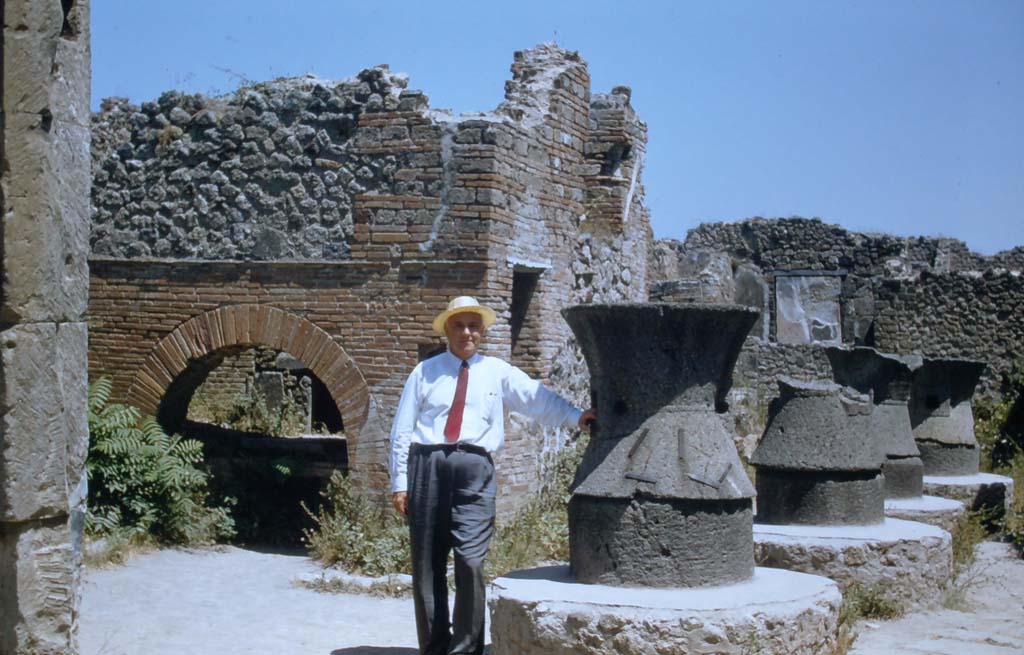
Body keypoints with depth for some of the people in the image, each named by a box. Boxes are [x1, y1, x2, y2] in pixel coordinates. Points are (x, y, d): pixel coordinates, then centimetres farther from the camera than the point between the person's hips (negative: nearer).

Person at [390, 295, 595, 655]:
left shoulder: (497, 372, 14)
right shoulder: (425, 372, 11)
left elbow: (538, 399, 3)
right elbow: (402, 429, 9)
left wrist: (575, 416, -13)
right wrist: (400, 482, 4)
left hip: (474, 467, -1)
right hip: (427, 465, 1)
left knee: (471, 562, -10)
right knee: (426, 565, 6)